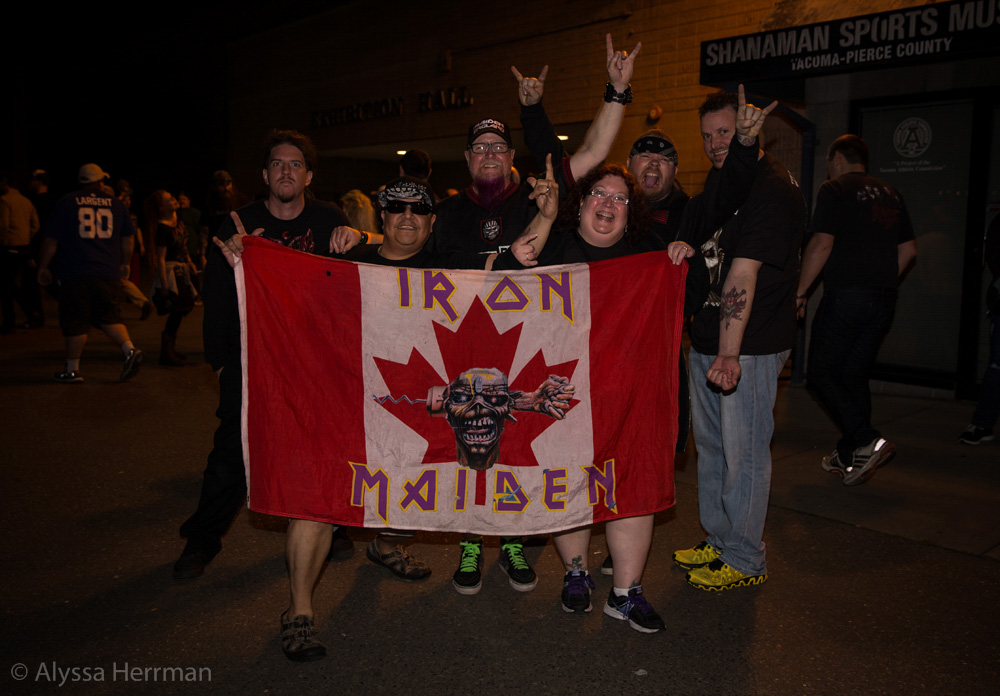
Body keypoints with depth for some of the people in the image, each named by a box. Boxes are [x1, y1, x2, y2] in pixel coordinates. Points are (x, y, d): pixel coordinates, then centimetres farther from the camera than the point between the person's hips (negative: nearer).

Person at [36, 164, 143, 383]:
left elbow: (51, 239, 1)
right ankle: (130, 350, -8)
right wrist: (125, 264, 24)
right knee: (109, 317, 13)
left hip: (76, 274, -3)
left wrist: (43, 267, 9)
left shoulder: (67, 202, 1)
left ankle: (72, 370, 11)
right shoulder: (115, 204, 8)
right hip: (108, 273, 3)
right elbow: (127, 239, 12)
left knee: (75, 323, 3)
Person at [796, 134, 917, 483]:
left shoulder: (835, 190, -4)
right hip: (883, 302, 7)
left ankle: (867, 441, -13)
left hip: (845, 296, -7)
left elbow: (821, 244, -13)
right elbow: (909, 249, 19)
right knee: (855, 375, 13)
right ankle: (848, 457, 18)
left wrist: (800, 292, -7)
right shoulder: (890, 194, 17)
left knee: (821, 373, 0)